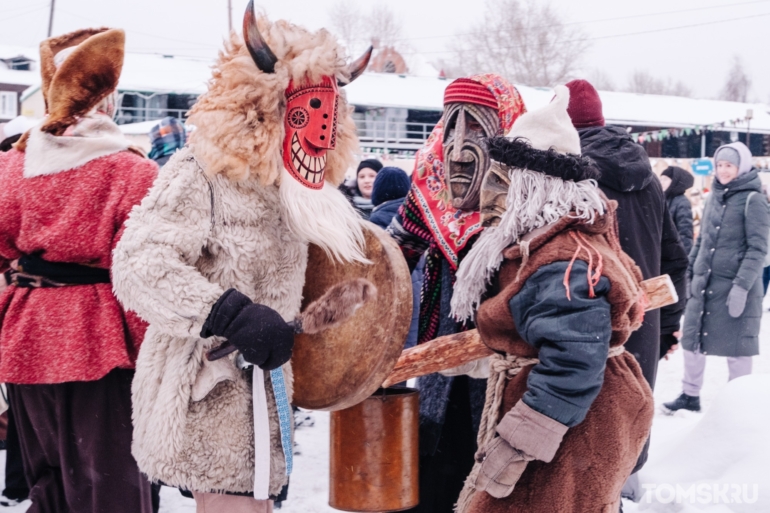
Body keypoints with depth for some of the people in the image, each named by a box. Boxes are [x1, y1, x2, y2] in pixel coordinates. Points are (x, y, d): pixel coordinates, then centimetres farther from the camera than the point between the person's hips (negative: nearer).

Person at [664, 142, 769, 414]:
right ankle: (690, 395, 25)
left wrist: (742, 286, -20)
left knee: (736, 346, 4)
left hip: (735, 286, -6)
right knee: (692, 339, 11)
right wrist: (689, 273, 14)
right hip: (704, 283, 6)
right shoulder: (714, 196, 11)